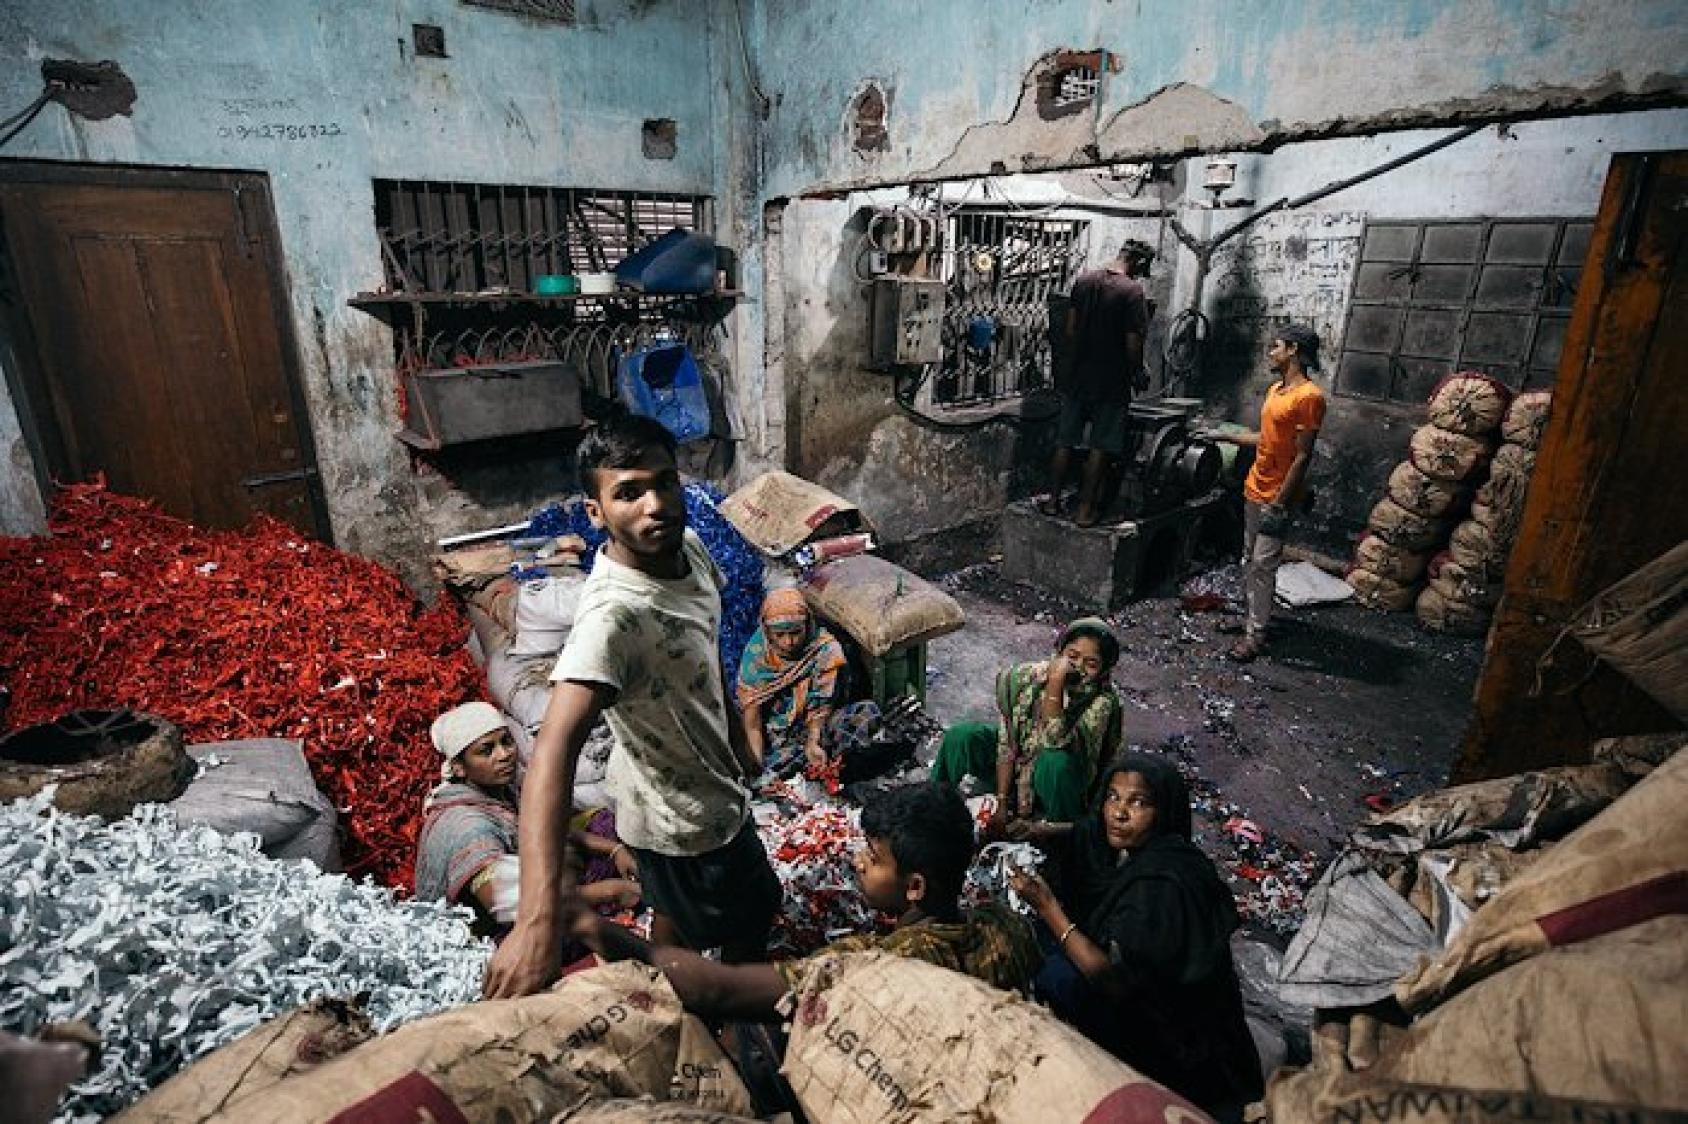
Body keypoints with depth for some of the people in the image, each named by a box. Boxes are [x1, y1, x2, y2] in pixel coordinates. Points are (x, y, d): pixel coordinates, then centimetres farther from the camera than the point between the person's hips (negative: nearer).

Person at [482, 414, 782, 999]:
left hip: (704, 781, 7)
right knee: (752, 921, 18)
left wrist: (735, 738, 15)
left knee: (675, 911, 31)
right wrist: (538, 919, -56)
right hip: (684, 819, -7)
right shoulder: (612, 614, -38)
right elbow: (554, 748, -48)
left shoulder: (688, 546, -11)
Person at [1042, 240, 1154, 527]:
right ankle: (1086, 509, 7)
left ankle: (1053, 500, 17)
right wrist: (1138, 374, 2)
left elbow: (1070, 329, 7)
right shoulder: (1133, 291, -12)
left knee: (1066, 442, 12)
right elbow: (1133, 343, -14)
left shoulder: (1083, 280, 3)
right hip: (1111, 382, -5)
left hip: (1077, 375, 5)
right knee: (1101, 448, 4)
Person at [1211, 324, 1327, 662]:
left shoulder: (1309, 396, -17)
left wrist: (1279, 504, -21)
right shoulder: (1275, 389, 10)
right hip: (1255, 489, 9)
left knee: (1263, 565, -5)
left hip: (1277, 497, -9)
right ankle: (1252, 616, 25)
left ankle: (1255, 635, 1)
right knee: (1250, 560, 14)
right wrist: (1223, 435, 20)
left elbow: (1302, 456, -19)